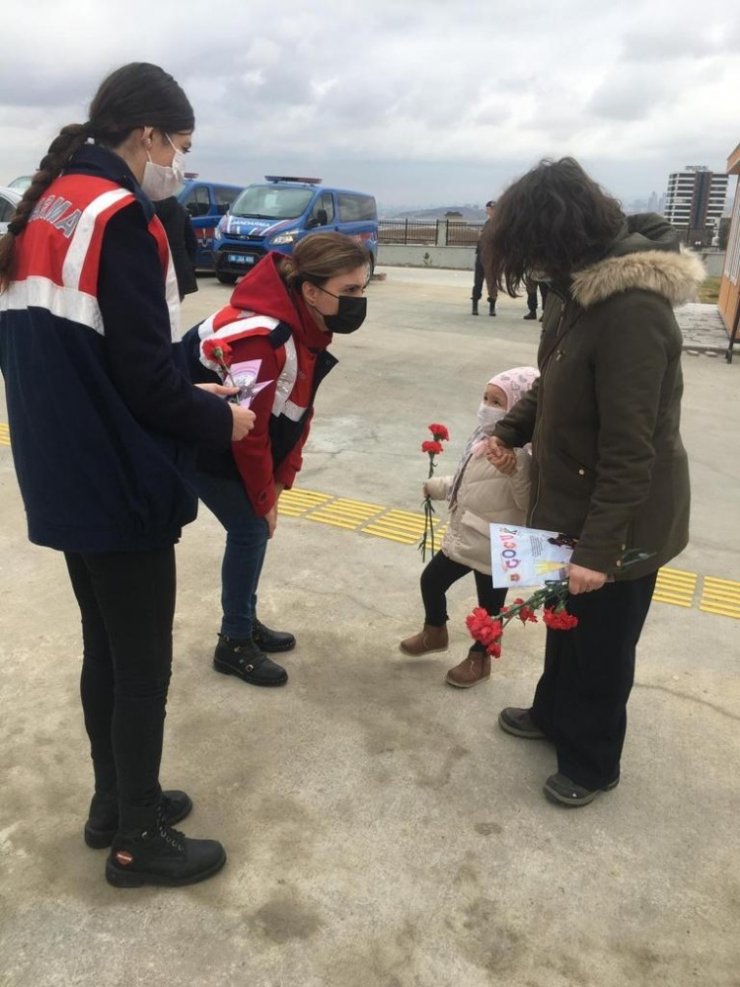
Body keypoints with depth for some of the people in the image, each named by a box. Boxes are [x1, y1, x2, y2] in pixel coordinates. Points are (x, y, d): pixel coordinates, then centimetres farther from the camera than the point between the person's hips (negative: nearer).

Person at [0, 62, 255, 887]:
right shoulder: (120, 217, -15)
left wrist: (190, 396, 13)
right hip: (118, 486, -9)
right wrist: (218, 421, -3)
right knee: (142, 667, 6)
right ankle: (139, 840, 24)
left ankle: (113, 802, 37)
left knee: (104, 650, 20)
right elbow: (145, 372, -21)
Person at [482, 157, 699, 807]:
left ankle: (593, 763, 34)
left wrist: (598, 547, -26)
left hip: (622, 521, -9)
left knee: (602, 644, 11)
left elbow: (630, 450, -29)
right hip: (574, 498, 9)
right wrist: (511, 430, 6)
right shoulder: (585, 286, 2)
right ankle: (553, 714, 49)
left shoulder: (633, 310, -29)